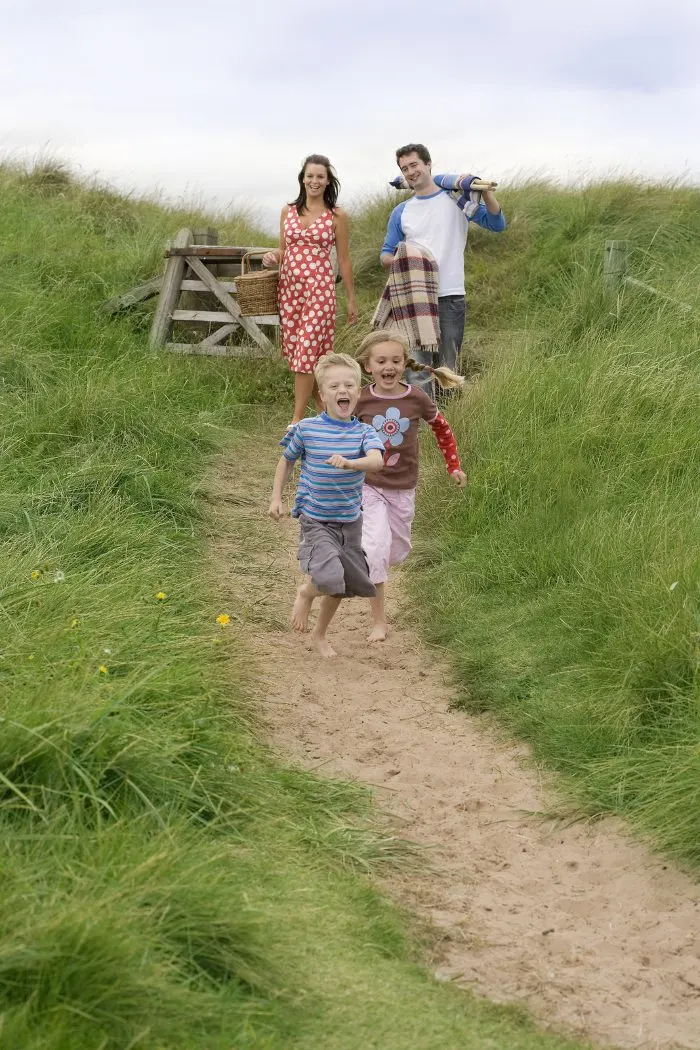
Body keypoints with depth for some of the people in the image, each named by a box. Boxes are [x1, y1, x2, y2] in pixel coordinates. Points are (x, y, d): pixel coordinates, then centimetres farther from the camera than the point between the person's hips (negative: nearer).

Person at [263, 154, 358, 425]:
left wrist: (351, 299, 6)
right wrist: (272, 256, -4)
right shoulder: (288, 211, 11)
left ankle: (297, 419, -4)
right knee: (294, 348, 6)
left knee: (307, 349, -9)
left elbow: (344, 260, 5)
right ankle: (324, 408, 22)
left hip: (320, 288, -4)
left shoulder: (337, 216, 1)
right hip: (289, 287, 5)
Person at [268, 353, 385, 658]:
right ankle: (305, 593, 13)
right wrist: (276, 497, 4)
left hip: (349, 521, 3)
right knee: (328, 580, -24)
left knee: (340, 586, 15)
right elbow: (287, 461, 8)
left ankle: (319, 634, 41)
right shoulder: (306, 429, -8)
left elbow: (376, 460, -27)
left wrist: (349, 463, -45)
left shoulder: (364, 432, -7)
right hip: (316, 521, -3)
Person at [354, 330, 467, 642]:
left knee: (398, 551, 16)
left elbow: (442, 428, 7)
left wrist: (454, 466, 9)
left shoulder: (416, 399, -9)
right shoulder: (361, 401, -12)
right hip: (369, 486, -2)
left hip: (402, 489, 2)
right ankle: (378, 621, -6)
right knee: (375, 549, -17)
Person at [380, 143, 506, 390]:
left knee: (448, 368, 6)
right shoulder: (401, 212, 12)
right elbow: (385, 254, 16)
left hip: (450, 297, -1)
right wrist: (396, 260, -9)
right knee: (418, 369, -2)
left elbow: (497, 224, 2)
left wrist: (485, 191, -14)